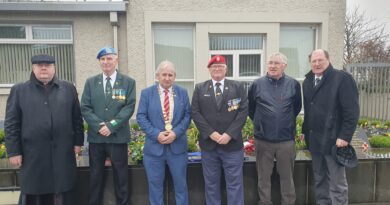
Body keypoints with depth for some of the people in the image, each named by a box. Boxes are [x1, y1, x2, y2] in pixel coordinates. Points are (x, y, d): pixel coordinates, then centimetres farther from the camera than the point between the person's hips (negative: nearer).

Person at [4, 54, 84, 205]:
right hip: (33, 152, -1)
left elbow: (77, 118, 8)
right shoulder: (19, 90, 3)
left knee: (64, 193, 10)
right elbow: (11, 123, 2)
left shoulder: (68, 88, 7)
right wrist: (14, 151, -2)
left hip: (63, 151, 1)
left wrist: (78, 142, 4)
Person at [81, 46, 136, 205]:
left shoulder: (128, 82, 1)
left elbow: (129, 107, -7)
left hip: (118, 137, -2)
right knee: (95, 176, 14)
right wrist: (99, 125, -13)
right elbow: (85, 108, 2)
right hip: (96, 137, 2)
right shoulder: (90, 82, 9)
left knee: (121, 176, 8)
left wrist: (111, 126, -16)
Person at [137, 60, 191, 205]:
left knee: (180, 183, 12)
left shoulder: (182, 93, 5)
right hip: (154, 146, -1)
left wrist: (176, 133, -14)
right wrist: (156, 134, -16)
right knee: (155, 185, 11)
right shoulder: (146, 93, 1)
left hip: (177, 145, 1)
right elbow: (141, 117, -4)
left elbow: (187, 115, 1)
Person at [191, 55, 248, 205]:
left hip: (232, 144, -1)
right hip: (208, 144, 1)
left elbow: (243, 111, -3)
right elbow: (195, 113, 0)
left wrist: (229, 134, -13)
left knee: (234, 183, 5)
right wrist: (210, 133, -11)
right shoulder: (200, 88, 7)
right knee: (211, 183, 13)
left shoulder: (238, 87, 5)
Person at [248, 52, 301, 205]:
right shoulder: (257, 84, -2)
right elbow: (250, 107, 9)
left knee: (287, 177, 13)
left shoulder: (293, 84, -1)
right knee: (263, 177, 11)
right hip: (262, 139, 0)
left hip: (286, 139, 1)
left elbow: (297, 107, 12)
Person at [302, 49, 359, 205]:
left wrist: (344, 136, -17)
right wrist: (305, 131, 14)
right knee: (319, 180, 16)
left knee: (337, 183, 3)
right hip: (315, 139, 6)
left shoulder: (342, 78, -8)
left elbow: (352, 111, -13)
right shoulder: (307, 81, 12)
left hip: (334, 139, -6)